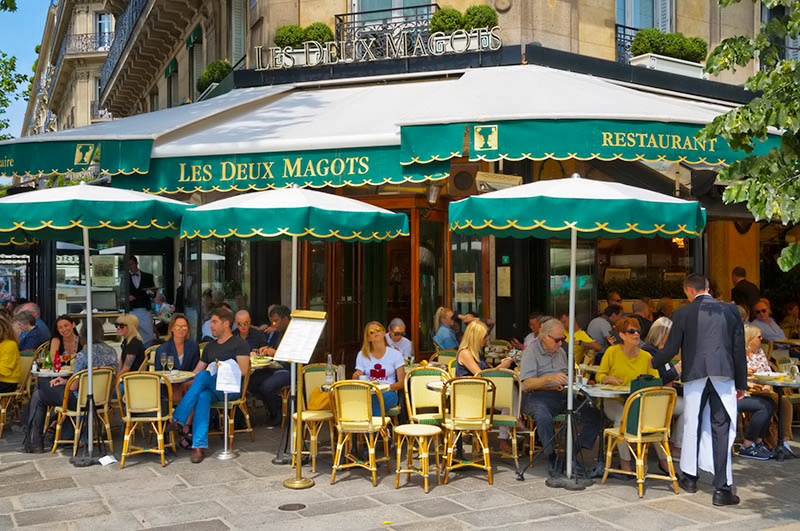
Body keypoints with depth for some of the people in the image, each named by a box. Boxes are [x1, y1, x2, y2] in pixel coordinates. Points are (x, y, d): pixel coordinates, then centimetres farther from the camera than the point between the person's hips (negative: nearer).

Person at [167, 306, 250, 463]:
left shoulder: (239, 344, 6)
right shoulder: (210, 347, 27)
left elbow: (243, 371, -6)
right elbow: (196, 371, 22)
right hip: (211, 389, 5)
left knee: (204, 375, -31)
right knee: (203, 396, -33)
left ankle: (178, 420, -31)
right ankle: (199, 446, -42)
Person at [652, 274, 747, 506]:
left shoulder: (682, 313, 0)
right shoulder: (730, 310, 5)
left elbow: (672, 348, 2)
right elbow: (739, 349, 6)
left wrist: (654, 362, 22)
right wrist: (741, 383, 13)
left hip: (694, 376, 0)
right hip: (723, 375, 1)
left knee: (691, 425, 15)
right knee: (721, 430, 1)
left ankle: (690, 477, 28)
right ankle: (722, 489, 0)